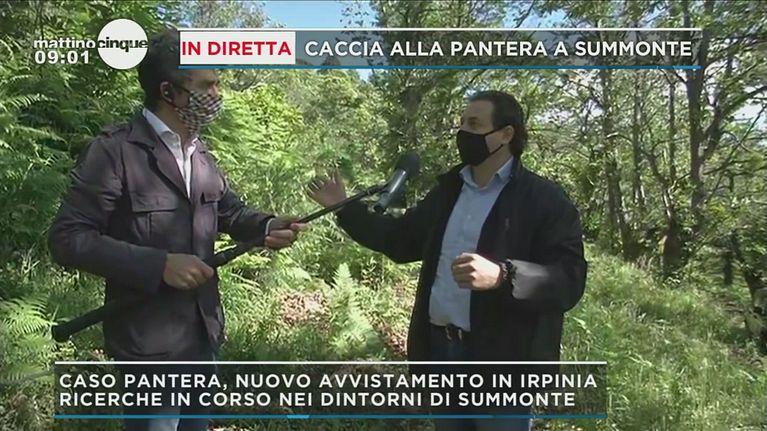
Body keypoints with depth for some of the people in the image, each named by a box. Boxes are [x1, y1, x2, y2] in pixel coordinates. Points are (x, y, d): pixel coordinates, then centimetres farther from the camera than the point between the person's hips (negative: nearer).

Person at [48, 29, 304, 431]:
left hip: (204, 332, 8)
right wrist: (159, 264, -27)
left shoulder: (199, 152, 9)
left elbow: (230, 211, 15)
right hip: (149, 341, -7)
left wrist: (268, 226, -8)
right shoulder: (113, 150, -16)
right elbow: (68, 238, -19)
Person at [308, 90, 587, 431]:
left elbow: (569, 280, -18)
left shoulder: (544, 199, -10)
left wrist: (501, 276, -34)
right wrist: (345, 208, 13)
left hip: (501, 359, -6)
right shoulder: (448, 188, 11)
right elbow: (402, 239, 19)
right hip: (441, 347, 6)